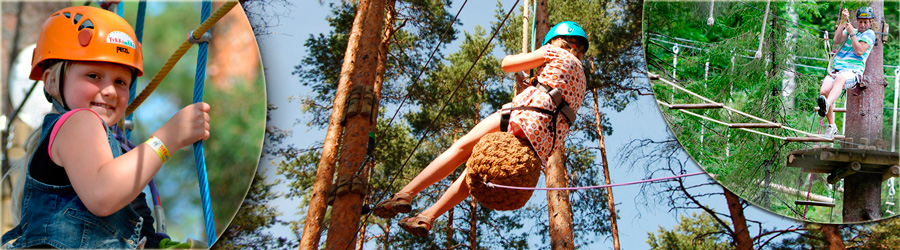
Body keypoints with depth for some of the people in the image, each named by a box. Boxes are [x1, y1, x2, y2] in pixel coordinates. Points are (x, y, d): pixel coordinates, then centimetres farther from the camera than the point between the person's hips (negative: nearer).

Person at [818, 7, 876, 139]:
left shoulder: (870, 34, 11)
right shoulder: (850, 30, 26)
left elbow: (859, 51, -4)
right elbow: (836, 39, 6)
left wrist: (852, 33, -6)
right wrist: (843, 21, 0)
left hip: (853, 70, -5)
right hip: (837, 68, 5)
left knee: (840, 78, -41)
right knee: (824, 91, -23)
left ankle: (827, 105, -71)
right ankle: (831, 126, -11)